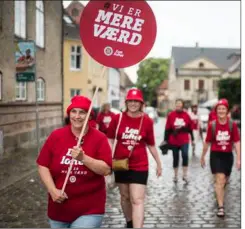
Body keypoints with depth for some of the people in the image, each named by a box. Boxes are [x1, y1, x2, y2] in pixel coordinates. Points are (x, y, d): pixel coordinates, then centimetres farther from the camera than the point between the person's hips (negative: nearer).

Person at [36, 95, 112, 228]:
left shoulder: (99, 138, -7)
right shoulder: (56, 136, -3)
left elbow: (106, 170, -13)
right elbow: (43, 166, -1)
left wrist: (83, 158, -25)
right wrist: (53, 190, -12)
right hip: (59, 207, 3)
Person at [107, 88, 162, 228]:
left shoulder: (147, 121, -5)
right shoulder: (117, 118, -5)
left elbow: (151, 145, 5)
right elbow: (110, 140, 3)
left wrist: (159, 163, 9)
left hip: (140, 166, -2)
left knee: (137, 200, -8)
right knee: (125, 197, 19)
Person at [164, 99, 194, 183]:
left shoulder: (186, 115, 1)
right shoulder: (171, 115, -2)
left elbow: (190, 128, 7)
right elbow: (167, 128, 0)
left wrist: (192, 139, 10)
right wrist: (166, 140, 0)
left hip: (184, 141, 0)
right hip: (174, 141, 0)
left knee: (185, 155, -17)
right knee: (175, 158, 10)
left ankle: (185, 176, -6)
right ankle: (175, 176, 24)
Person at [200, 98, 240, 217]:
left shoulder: (232, 125, -6)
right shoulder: (212, 125, -7)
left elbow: (237, 142, -6)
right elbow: (207, 142, 4)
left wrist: (238, 159, -12)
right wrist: (202, 157, 11)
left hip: (228, 155, 2)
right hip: (216, 155, -2)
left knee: (224, 181, 18)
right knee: (220, 180, -13)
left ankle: (219, 196, 46)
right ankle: (220, 207, -12)